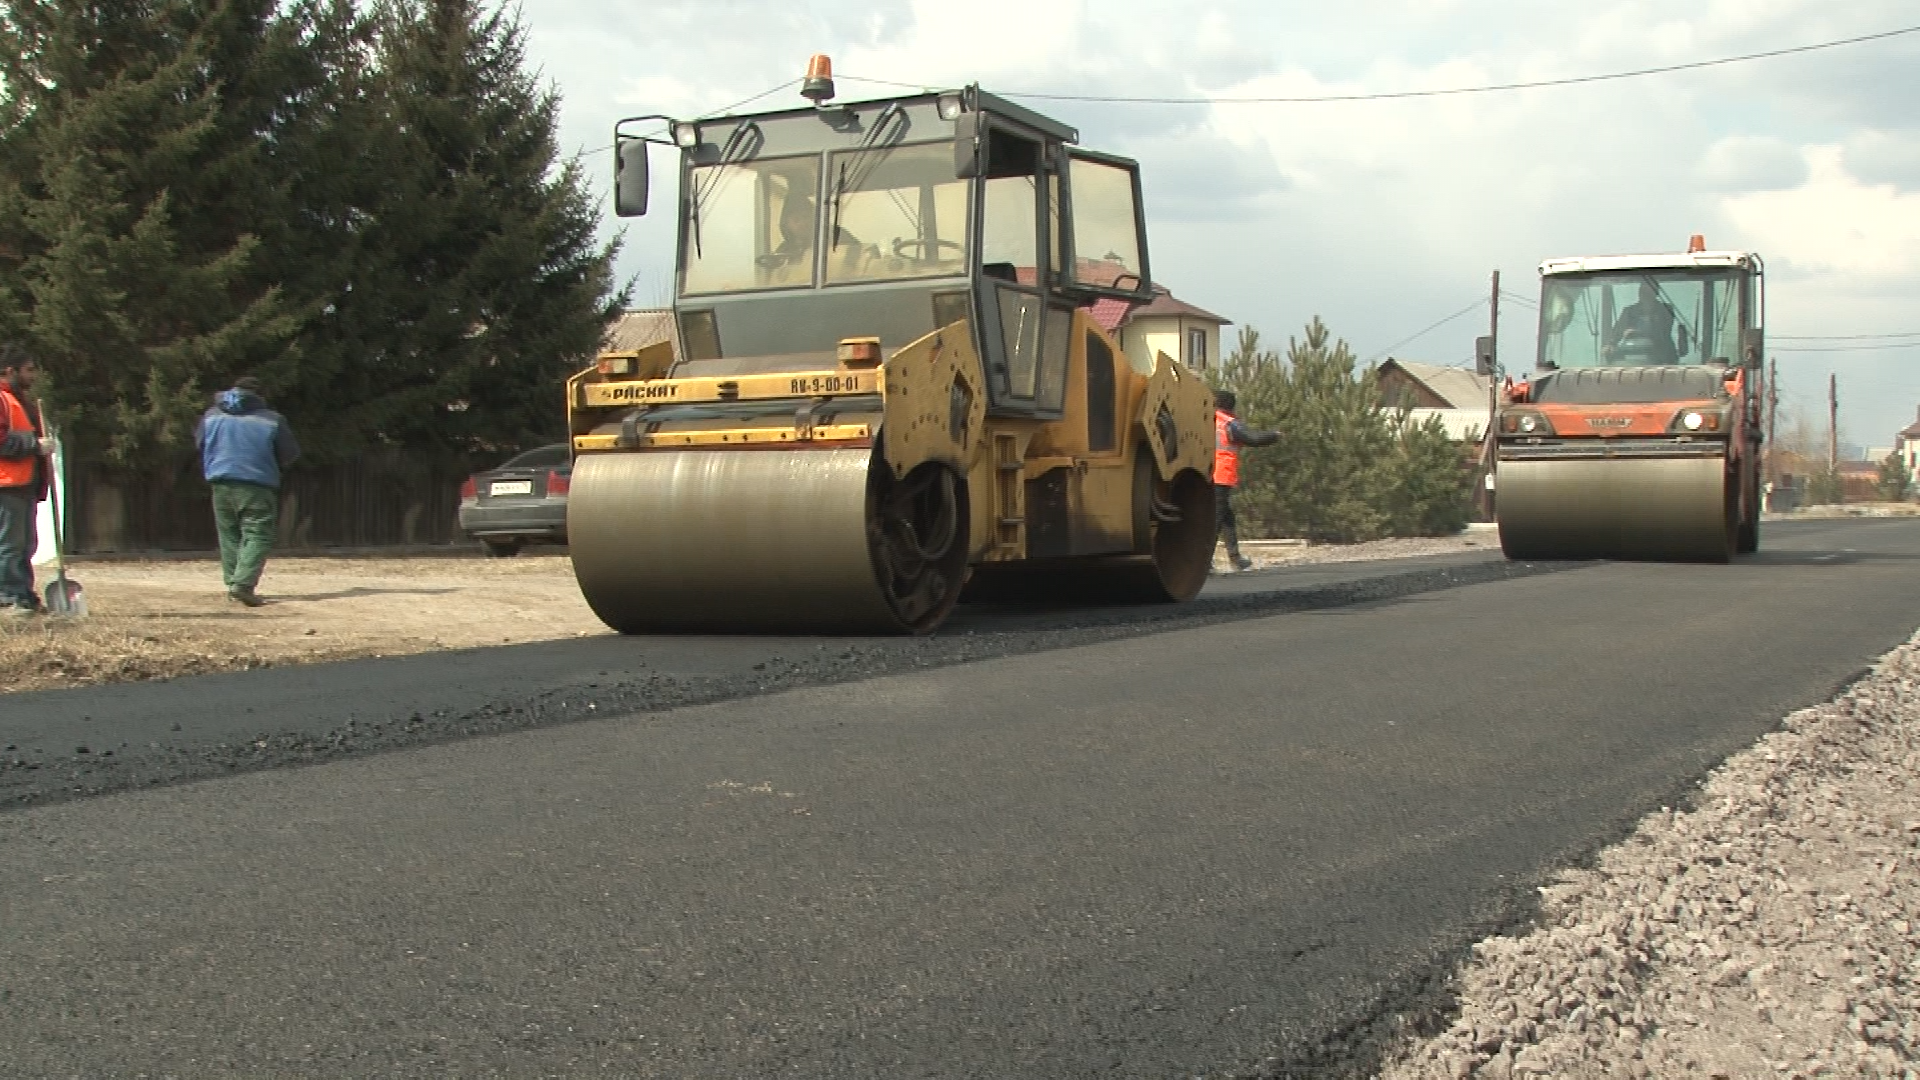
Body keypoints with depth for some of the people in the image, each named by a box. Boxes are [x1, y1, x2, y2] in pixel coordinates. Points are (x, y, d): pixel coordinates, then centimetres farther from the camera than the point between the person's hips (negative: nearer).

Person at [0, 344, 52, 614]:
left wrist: (42, 445, 16)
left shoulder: (22, 399, 23)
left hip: (27, 482, 10)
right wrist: (35, 444, -20)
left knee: (26, 544, 11)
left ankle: (25, 596, 15)